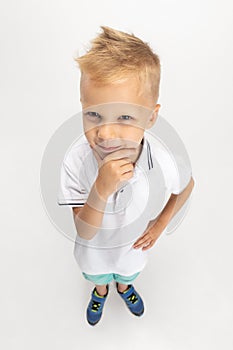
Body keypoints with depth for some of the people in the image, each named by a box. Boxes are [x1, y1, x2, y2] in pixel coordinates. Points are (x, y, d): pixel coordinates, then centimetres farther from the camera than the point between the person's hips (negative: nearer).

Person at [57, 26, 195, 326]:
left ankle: (124, 287, 75)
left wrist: (160, 225, -9)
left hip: (133, 245, 1)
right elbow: (85, 232, -31)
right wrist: (101, 189, -49)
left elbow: (187, 186, -9)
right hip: (95, 248, 0)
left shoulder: (164, 162, -35)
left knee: (127, 273, 37)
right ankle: (101, 291, 74)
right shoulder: (76, 162, -36)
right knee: (98, 276, 35)